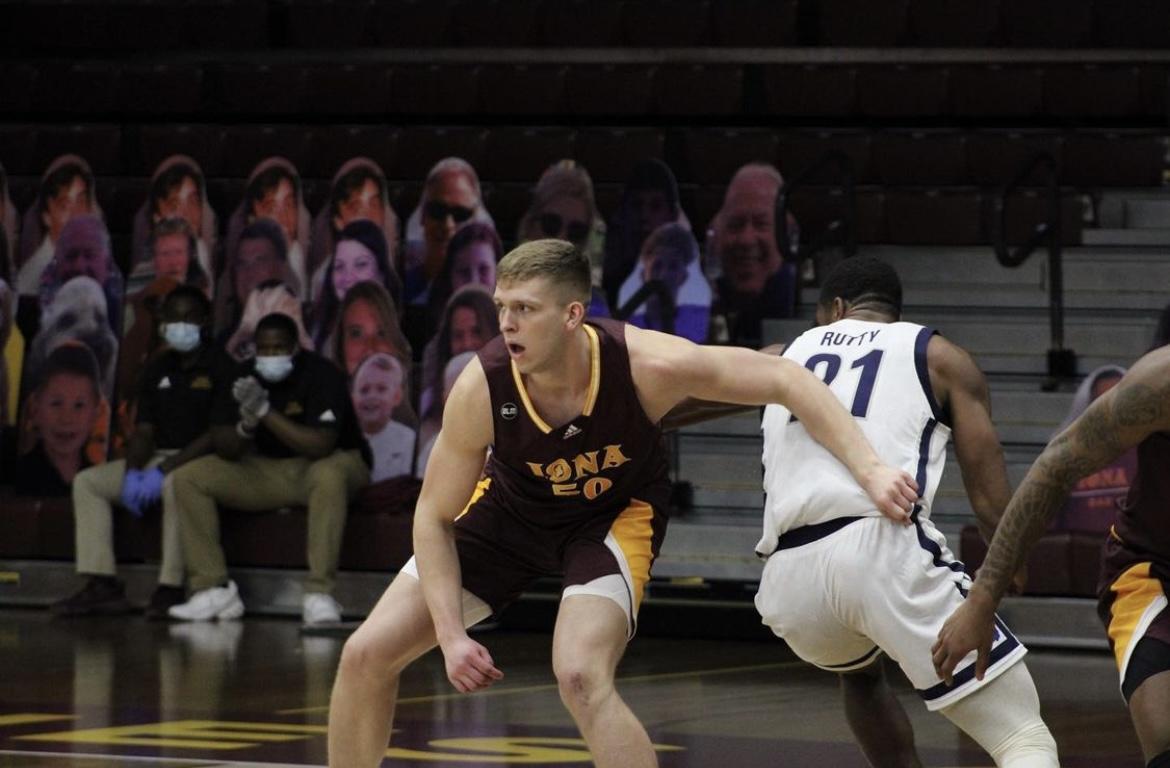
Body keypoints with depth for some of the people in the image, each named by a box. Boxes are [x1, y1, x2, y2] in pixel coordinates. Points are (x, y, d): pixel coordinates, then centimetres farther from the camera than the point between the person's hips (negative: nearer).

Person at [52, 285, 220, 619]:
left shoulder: (219, 366, -8)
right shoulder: (158, 369, 13)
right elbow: (144, 430, 10)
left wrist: (164, 470, -23)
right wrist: (133, 472, -11)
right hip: (158, 458, 7)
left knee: (175, 484, -40)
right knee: (87, 481, -7)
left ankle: (170, 589, -38)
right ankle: (102, 585, -16)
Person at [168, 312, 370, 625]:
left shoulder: (321, 374, -18)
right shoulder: (244, 377, -3)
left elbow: (321, 446, -29)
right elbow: (223, 449, -5)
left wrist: (266, 413, -30)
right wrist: (245, 426, -27)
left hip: (323, 465, -5)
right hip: (266, 471, 5)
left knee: (329, 475, -42)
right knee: (188, 478, -10)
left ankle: (319, 594, -40)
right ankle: (214, 589, -15)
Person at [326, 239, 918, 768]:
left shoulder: (646, 365, -34)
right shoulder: (481, 388, -30)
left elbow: (786, 381, -24)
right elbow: (434, 517, -17)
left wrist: (869, 470, -31)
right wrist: (451, 635, -25)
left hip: (615, 515, -3)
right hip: (508, 507, 3)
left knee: (581, 678, -29)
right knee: (368, 653, -2)